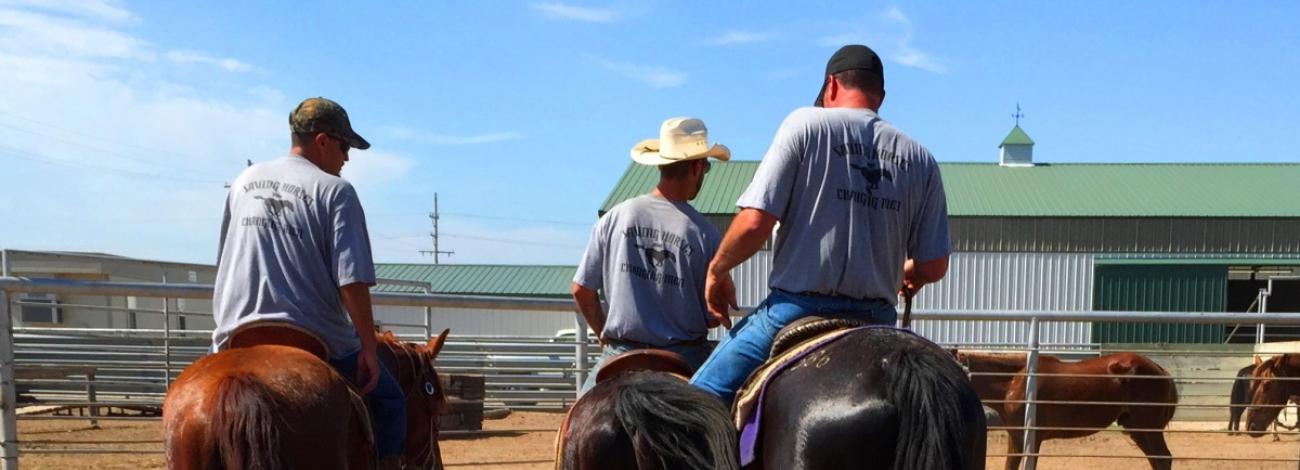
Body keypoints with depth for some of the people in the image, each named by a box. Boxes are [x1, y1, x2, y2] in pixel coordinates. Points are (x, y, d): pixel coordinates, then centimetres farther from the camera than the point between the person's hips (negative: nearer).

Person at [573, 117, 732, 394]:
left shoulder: (615, 217, -4)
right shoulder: (704, 234, -11)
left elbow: (581, 290, 1)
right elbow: (714, 318, -5)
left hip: (621, 353, 2)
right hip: (685, 359, -2)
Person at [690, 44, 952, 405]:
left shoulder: (806, 124, -3)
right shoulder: (920, 159, 8)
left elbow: (754, 223, -11)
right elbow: (934, 266, 7)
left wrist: (717, 270, 6)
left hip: (797, 306, -4)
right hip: (875, 321, 4)